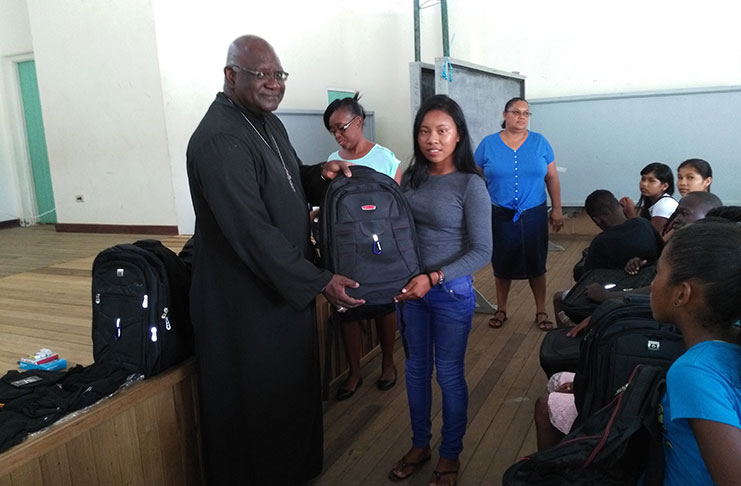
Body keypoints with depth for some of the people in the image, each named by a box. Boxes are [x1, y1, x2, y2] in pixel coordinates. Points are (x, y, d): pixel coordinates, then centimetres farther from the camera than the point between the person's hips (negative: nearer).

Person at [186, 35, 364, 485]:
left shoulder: (269, 123, 7)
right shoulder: (219, 140, -23)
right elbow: (252, 233, -28)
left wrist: (320, 174, -1)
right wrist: (319, 282, -24)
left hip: (286, 287, 10)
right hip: (246, 300, -10)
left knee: (294, 389, 25)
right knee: (255, 405, 10)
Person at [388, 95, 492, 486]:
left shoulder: (471, 185, -13)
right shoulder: (412, 177, 1)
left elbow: (481, 251, -15)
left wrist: (433, 279, -22)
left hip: (451, 292, -4)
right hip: (410, 288, 5)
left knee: (449, 374, 10)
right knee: (416, 369, 17)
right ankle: (419, 445, 38)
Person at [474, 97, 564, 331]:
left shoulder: (539, 142, 2)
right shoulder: (488, 144, -1)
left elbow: (552, 178, 5)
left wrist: (557, 210, 3)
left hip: (534, 216, 1)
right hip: (500, 217, 0)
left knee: (536, 265, 8)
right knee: (502, 265, 10)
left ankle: (541, 312, 24)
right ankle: (501, 310, 27)